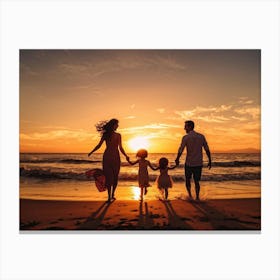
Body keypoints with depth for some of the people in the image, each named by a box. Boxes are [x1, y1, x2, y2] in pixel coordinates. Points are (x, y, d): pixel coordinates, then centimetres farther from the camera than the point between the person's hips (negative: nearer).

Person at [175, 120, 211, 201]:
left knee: (188, 180, 16)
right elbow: (207, 150, 2)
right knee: (197, 181, 14)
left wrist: (177, 159, 7)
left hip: (189, 163, -3)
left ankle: (190, 195, 9)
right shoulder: (201, 136, 2)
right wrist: (209, 161, 11)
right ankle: (197, 197, 12)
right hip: (199, 163, 3)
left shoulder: (186, 137, -10)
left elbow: (180, 150, -8)